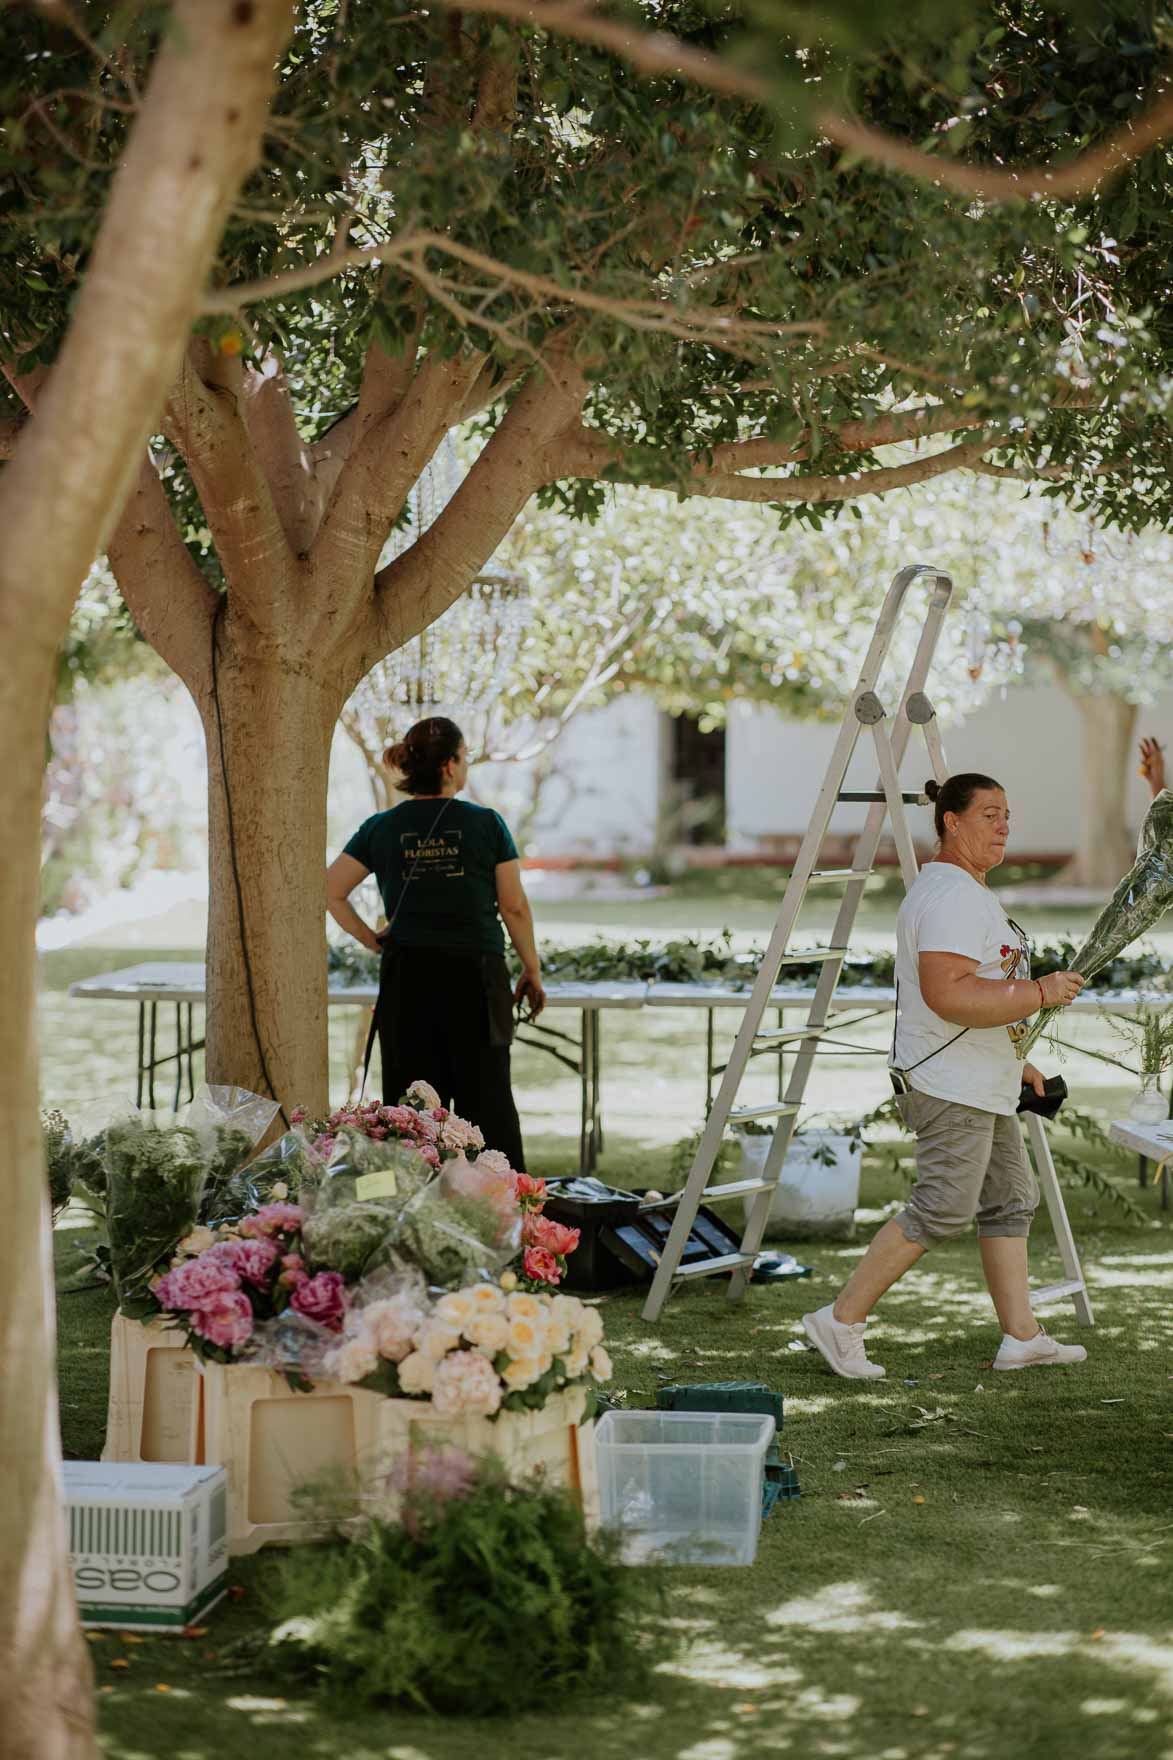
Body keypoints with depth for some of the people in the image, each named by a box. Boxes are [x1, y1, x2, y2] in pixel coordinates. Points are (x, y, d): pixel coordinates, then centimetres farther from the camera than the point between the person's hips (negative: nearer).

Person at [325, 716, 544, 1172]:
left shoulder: (381, 828, 2)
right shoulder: (486, 824, -4)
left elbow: (329, 891, 0)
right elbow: (514, 907, -2)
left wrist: (373, 941, 6)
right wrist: (532, 970, 8)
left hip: (406, 976, 2)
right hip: (476, 974, -2)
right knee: (487, 1099, 5)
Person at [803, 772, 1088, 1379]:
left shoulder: (968, 889, 18)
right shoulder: (951, 895, -18)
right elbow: (947, 995, -28)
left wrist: (1014, 1061, 25)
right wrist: (1039, 994, -23)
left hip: (981, 1086, 11)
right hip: (950, 1085, -11)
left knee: (1010, 1200, 11)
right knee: (942, 1208, -10)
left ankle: (1021, 1336, 15)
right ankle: (841, 1320, -3)